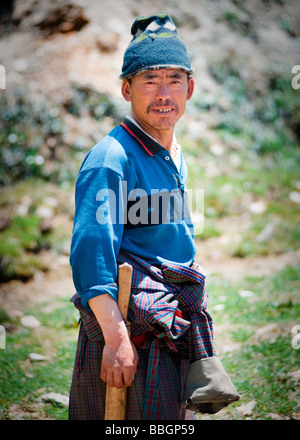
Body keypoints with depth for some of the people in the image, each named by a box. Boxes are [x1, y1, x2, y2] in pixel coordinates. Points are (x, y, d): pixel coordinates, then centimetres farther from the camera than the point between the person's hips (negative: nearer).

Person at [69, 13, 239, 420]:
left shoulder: (177, 158, 13)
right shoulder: (112, 157, -15)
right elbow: (91, 249, -22)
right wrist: (115, 336, -28)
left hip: (176, 322, 9)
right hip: (132, 322, -8)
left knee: (177, 416, 17)